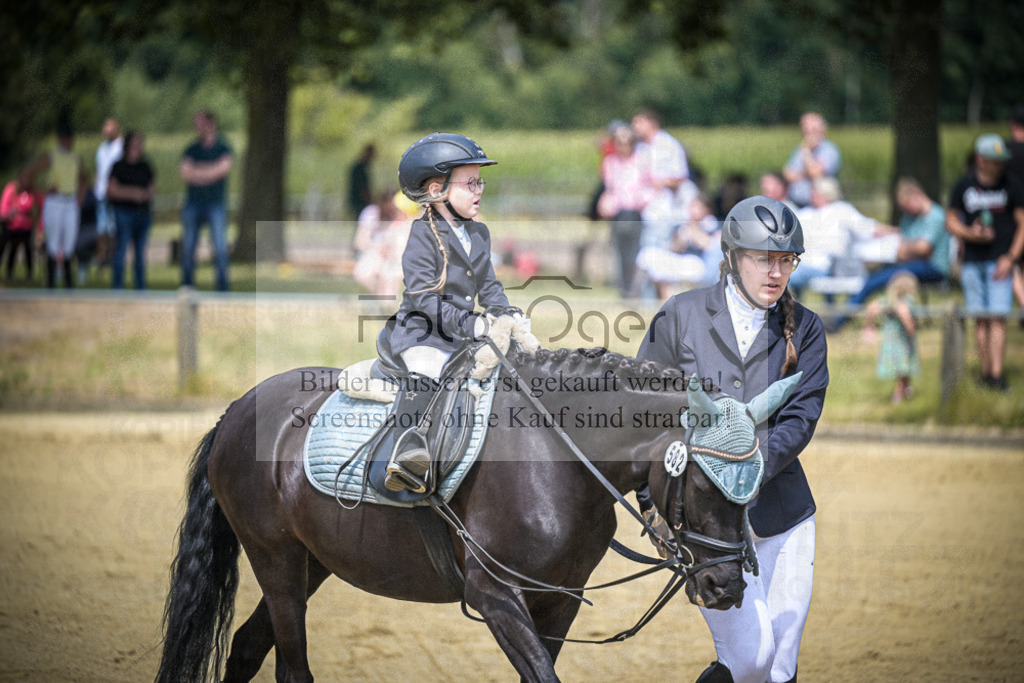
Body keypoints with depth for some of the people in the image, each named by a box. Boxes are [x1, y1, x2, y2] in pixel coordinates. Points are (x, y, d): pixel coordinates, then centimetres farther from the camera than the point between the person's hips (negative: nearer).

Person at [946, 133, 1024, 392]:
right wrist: (969, 233, -11)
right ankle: (985, 371, 12)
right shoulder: (963, 185, 2)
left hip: (1000, 261, -2)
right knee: (980, 319, 5)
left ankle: (997, 374, -13)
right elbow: (951, 220, 9)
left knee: (997, 318, -11)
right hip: (972, 261, 2)